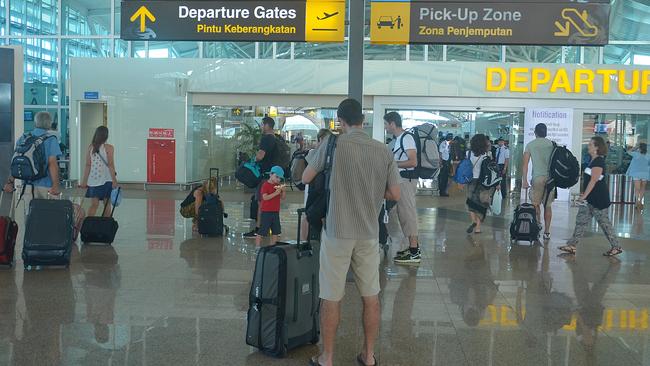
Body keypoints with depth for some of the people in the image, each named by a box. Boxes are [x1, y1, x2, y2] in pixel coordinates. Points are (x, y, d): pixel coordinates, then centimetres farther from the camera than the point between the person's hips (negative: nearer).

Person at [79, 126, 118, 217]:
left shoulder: (90, 148, 3)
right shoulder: (109, 148, -7)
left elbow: (88, 166, 3)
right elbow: (110, 165, -10)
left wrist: (84, 181, 8)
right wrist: (114, 180, -9)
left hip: (93, 180, 3)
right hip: (106, 180, -3)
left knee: (94, 204, 8)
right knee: (107, 204, 6)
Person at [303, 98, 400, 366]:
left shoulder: (333, 144, -8)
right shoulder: (383, 150, -1)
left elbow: (305, 178, 1)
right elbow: (395, 195, 2)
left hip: (337, 232, -3)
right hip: (369, 233, 3)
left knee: (331, 298, 7)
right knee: (371, 296, 15)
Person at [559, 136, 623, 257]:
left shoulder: (598, 162, -17)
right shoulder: (595, 161, 13)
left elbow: (593, 181, -21)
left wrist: (584, 196, -21)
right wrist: (585, 194, 21)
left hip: (598, 199, -10)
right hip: (592, 198, 10)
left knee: (604, 222, 0)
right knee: (581, 220, 8)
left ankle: (616, 247, 12)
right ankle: (572, 245, 9)